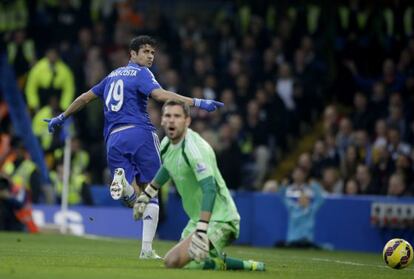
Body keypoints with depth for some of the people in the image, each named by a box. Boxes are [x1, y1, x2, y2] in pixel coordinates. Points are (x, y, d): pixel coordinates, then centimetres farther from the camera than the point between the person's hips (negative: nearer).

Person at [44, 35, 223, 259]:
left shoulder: (113, 75, 25)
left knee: (134, 199, 1)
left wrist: (61, 118, 45)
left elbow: (86, 97, 32)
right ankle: (147, 249, -7)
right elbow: (160, 94, -15)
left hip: (113, 139, 5)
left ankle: (122, 181, -35)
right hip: (139, 132, -5)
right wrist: (197, 103, -21)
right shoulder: (141, 73, 4)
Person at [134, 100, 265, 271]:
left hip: (219, 219, -10)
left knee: (173, 261, -24)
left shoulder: (194, 147, -24)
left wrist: (201, 231, -44)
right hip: (197, 219, 10)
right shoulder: (167, 143, 3)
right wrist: (146, 195, 34)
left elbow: (209, 189, -35)